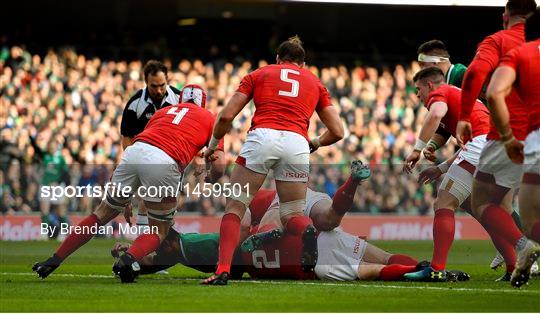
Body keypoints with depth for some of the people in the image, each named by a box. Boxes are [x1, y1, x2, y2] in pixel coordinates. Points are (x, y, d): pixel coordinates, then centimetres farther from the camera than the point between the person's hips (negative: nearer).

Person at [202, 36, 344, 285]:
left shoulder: (259, 74, 23)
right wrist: (315, 143, 43)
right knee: (292, 215, 13)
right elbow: (337, 132, 23)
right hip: (297, 143, 2)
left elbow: (226, 116, 15)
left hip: (262, 136, -2)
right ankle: (310, 231, -24)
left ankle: (223, 270, -12)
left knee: (234, 207, 6)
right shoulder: (314, 82, 28)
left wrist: (213, 146, 31)